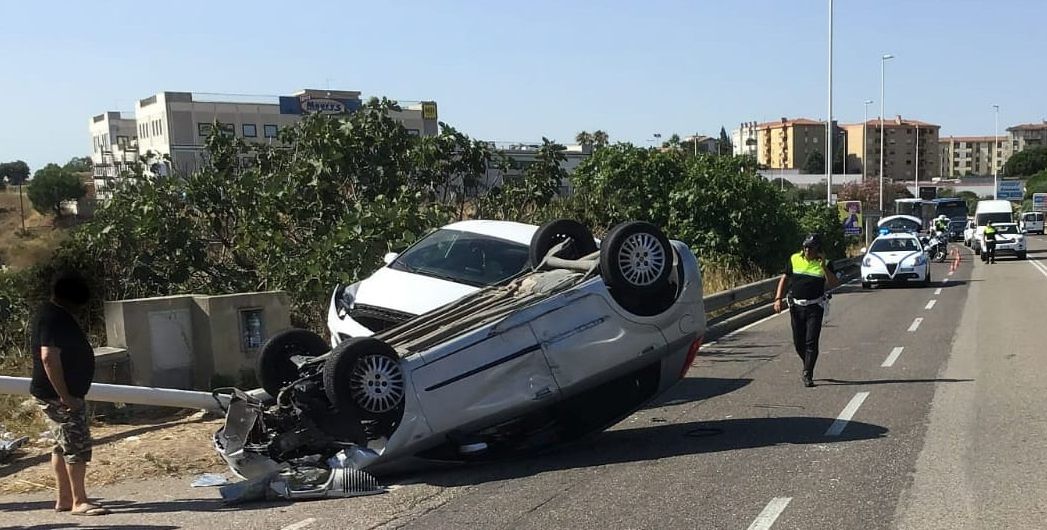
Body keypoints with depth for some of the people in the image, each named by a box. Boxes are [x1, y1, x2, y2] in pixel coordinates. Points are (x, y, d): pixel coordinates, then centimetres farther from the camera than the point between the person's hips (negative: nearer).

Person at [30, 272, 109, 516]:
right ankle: (79, 502, -3)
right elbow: (49, 358, -27)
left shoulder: (51, 314, 15)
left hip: (59, 394, 11)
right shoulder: (54, 318, -19)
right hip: (58, 395, -11)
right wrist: (64, 396, -25)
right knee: (77, 446, -8)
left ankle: (64, 498, 23)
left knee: (63, 445, 15)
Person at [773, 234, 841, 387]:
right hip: (796, 306, 3)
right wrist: (778, 298, 0)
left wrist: (824, 267, -22)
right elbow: (785, 279, 9)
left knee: (811, 342, -8)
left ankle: (807, 375, -1)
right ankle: (808, 366, 35)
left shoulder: (824, 263, -3)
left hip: (815, 307, -3)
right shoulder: (795, 259, 2)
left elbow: (834, 284, -13)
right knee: (798, 343, 9)